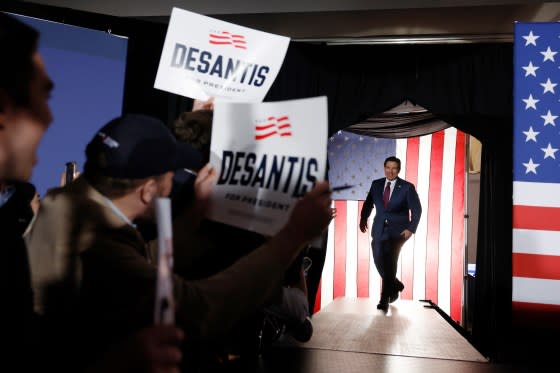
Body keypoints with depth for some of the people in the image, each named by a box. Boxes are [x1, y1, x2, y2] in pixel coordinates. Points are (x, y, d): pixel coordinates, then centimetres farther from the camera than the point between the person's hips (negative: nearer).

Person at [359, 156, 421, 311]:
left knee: (389, 262, -11)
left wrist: (411, 228, -11)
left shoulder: (407, 187, -4)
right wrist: (363, 219, 0)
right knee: (379, 261, 7)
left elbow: (416, 210, -3)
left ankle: (384, 300, -1)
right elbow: (368, 203, 14)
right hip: (379, 230, 4)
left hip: (397, 231, -4)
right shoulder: (376, 184, 6)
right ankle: (395, 285, 35)